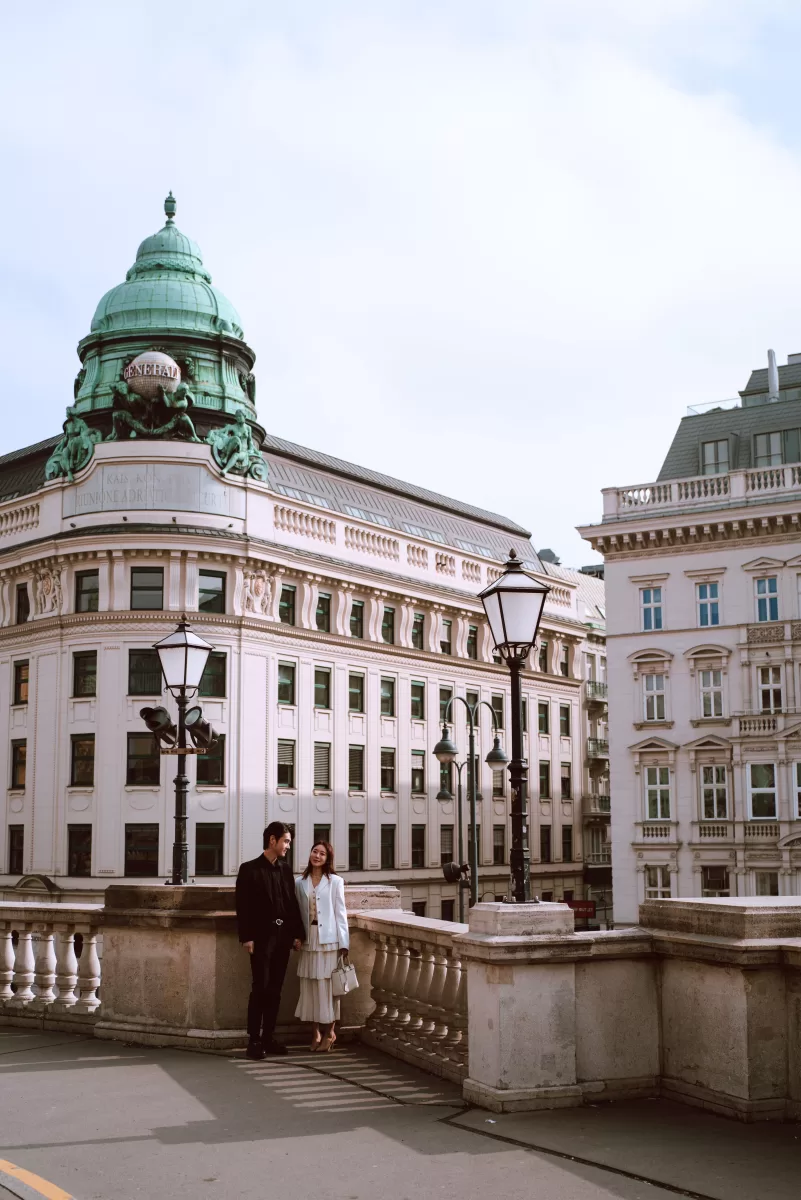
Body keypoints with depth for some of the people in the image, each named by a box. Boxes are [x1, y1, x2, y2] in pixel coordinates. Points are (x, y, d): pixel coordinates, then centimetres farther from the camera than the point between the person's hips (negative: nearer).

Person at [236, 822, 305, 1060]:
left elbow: (293, 903, 12)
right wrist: (246, 937, -14)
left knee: (275, 990, 8)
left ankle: (269, 1038, 14)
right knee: (260, 989, -6)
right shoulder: (250, 869, -4)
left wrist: (298, 933, 6)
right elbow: (243, 906, -8)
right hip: (262, 937, -5)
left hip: (283, 937, 5)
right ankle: (254, 1041, 1)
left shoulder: (285, 869, 12)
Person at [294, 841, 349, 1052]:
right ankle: (316, 1032, 14)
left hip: (329, 940, -3)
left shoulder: (335, 881, 0)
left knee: (328, 985, 0)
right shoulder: (300, 882, 8)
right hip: (309, 941, 3)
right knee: (310, 986, 4)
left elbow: (340, 913, -1)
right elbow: (297, 912, 9)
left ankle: (329, 1032, 11)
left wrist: (343, 943, -5)